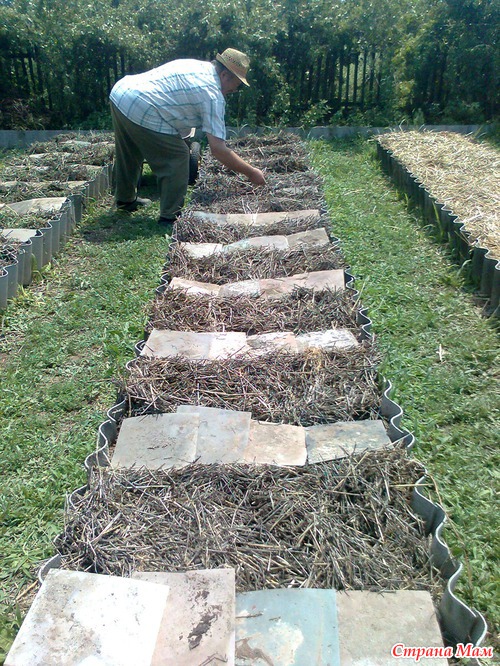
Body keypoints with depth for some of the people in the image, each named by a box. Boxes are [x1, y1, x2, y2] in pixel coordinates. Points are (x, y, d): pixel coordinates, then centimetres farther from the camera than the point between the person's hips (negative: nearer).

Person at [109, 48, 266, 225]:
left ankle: (125, 200, 46)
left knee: (129, 155, 27)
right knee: (177, 158, 1)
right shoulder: (213, 95, -11)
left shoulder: (198, 65, 15)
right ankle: (170, 217, 7)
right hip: (141, 111, -10)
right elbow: (218, 149, -15)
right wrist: (251, 173, -8)